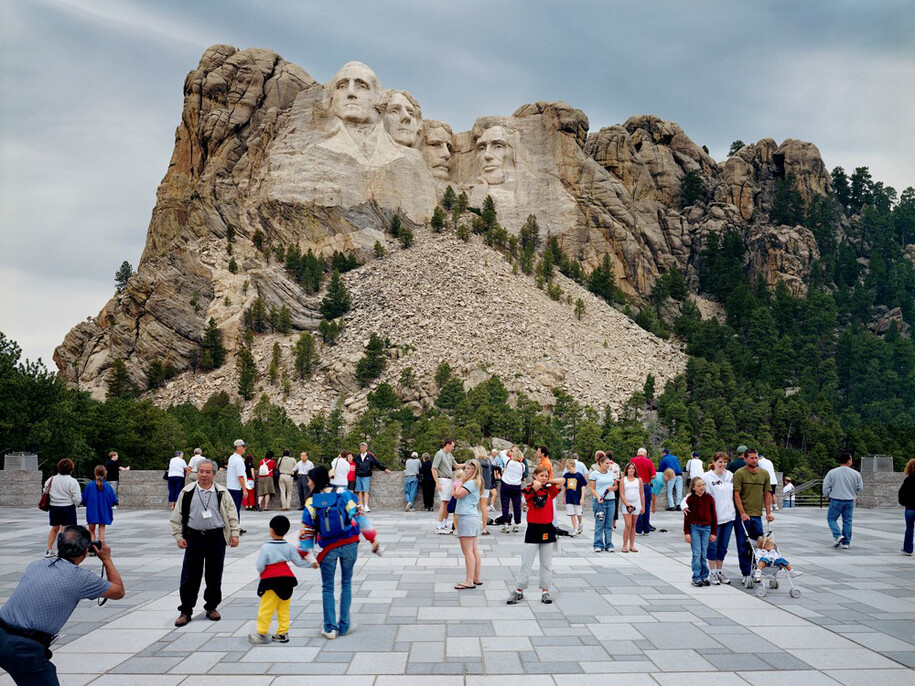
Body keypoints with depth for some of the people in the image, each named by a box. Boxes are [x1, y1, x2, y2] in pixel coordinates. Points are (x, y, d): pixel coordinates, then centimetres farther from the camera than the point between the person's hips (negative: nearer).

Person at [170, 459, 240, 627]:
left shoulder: (222, 492, 1)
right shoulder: (187, 492, 1)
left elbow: (232, 514, 5)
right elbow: (177, 516, 6)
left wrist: (234, 534, -1)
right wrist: (178, 536, 0)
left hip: (216, 538, 0)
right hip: (193, 538, 0)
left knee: (214, 575, 9)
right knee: (190, 577, 2)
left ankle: (211, 607, 25)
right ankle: (185, 611, 13)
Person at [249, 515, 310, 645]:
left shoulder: (266, 547, -12)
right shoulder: (289, 547, 0)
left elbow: (260, 567, -10)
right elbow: (298, 562, 5)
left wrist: (260, 571, 12)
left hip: (271, 581, -5)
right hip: (286, 580, 5)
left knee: (266, 608, 4)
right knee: (283, 609, 13)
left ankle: (261, 633, 10)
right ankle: (283, 633, 17)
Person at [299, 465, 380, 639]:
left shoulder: (311, 503, -5)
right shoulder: (344, 493, -4)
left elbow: (306, 532, 0)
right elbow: (360, 516, -8)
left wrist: (306, 556, 13)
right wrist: (373, 540, -4)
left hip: (328, 548, -1)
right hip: (349, 545, 1)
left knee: (327, 588, 13)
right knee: (346, 584, 15)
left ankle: (330, 628, 14)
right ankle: (344, 626, 18)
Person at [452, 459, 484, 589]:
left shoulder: (471, 483, -14)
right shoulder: (475, 483, 17)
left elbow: (457, 494, -17)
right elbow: (457, 495, 20)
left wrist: (460, 482, -7)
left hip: (467, 518, -10)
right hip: (473, 517, 10)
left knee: (467, 551, -8)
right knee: (474, 550, 12)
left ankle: (469, 581, -7)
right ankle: (476, 578, 17)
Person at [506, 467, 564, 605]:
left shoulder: (549, 491, 8)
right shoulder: (529, 490, -5)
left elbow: (561, 481, 2)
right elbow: (536, 486, -26)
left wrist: (547, 482, 3)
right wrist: (536, 484, -4)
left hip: (547, 530, 4)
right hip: (533, 529, -4)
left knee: (547, 564, 9)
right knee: (526, 563, 0)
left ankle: (545, 591, 17)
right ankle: (519, 591, 9)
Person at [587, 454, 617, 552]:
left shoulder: (611, 473, 13)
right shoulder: (594, 474, -1)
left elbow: (616, 486, 19)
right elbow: (592, 488, -3)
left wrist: (612, 488, -3)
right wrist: (598, 497, -18)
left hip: (611, 501, 4)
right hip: (599, 502, -4)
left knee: (609, 524, 5)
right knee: (599, 524, -4)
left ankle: (609, 545, 12)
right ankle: (598, 545, 3)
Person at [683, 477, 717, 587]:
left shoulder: (709, 498, 4)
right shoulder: (690, 499, -2)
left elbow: (714, 516, 7)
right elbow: (686, 517, 1)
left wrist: (714, 532, 5)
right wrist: (686, 532, -3)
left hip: (706, 528, 2)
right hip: (694, 528, -2)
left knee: (704, 554, 4)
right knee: (697, 554, -4)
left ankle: (704, 577, 13)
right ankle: (696, 578, 1)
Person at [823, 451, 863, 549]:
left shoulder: (832, 472, -7)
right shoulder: (855, 474, -3)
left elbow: (826, 487, -5)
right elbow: (860, 488, 6)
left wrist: (827, 496, 12)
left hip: (836, 500, -2)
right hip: (850, 501, 2)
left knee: (831, 518, 9)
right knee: (847, 521, 9)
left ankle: (837, 535, -12)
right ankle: (846, 542, 10)